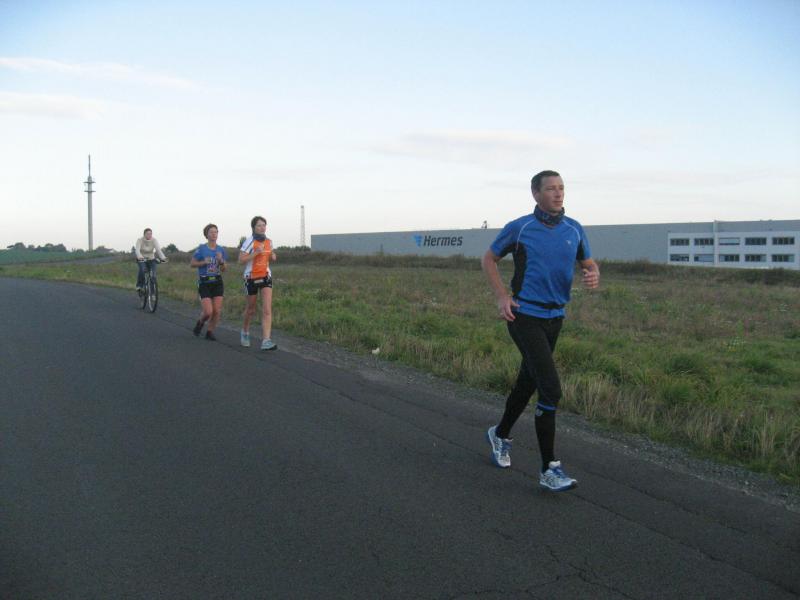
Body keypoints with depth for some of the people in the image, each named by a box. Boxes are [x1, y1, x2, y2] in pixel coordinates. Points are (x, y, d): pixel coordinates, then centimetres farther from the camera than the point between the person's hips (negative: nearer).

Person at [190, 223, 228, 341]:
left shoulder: (221, 249, 4)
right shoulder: (201, 248, -6)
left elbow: (223, 270, 8)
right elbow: (192, 263, 1)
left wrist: (221, 261, -12)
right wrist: (204, 262, -15)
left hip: (217, 282, 3)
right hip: (204, 283, -3)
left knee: (217, 311, -3)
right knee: (208, 312, -10)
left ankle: (210, 332, 16)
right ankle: (200, 322, 24)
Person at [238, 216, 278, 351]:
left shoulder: (269, 241, 5)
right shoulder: (249, 241, -12)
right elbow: (241, 260, -15)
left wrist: (273, 257, -2)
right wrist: (256, 252, -24)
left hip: (266, 277, 3)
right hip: (252, 278, -3)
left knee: (267, 310, -12)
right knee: (251, 309, 13)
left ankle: (266, 341, -17)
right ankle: (245, 332, 41)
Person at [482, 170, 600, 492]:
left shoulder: (574, 229, 5)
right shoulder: (519, 228, -7)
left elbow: (589, 264, 14)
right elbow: (488, 259, 5)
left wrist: (594, 275, -11)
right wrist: (501, 297, -6)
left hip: (555, 317, 6)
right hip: (525, 317, -6)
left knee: (528, 382, 18)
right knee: (551, 387, -16)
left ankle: (500, 435, 43)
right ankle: (549, 468, -7)